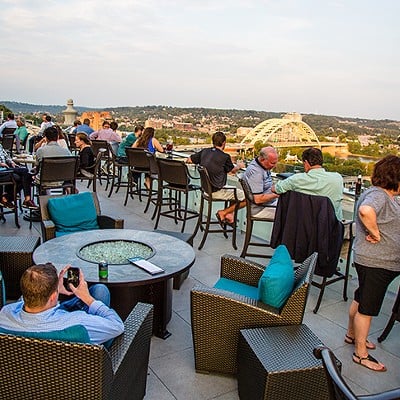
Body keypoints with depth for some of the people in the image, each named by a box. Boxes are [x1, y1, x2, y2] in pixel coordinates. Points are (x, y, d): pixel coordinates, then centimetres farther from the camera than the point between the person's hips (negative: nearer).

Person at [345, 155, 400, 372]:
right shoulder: (377, 195, -21)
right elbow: (366, 210, -44)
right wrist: (375, 232, -30)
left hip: (382, 261, 10)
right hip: (374, 262, -10)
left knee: (361, 299, 23)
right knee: (367, 307, 1)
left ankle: (352, 335, 41)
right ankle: (360, 354, 14)